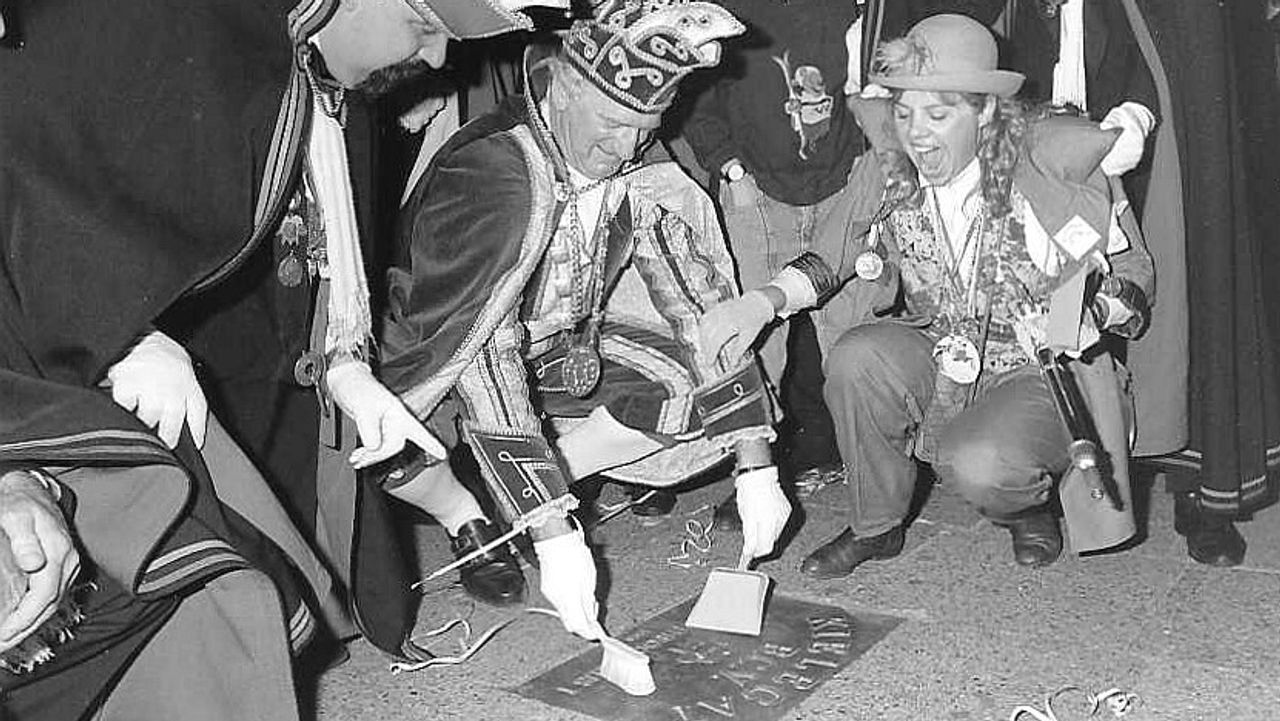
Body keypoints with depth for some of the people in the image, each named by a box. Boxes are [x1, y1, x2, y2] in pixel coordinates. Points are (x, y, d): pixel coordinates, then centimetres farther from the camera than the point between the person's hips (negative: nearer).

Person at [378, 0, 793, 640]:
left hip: (564, 350, 5)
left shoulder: (639, 170, -13)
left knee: (696, 389, -14)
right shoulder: (488, 170, -32)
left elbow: (699, 298, -13)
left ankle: (529, 493, -4)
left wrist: (756, 465, -19)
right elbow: (483, 349, -38)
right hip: (438, 358, -5)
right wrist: (553, 532, -42)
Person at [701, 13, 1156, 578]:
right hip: (939, 365, 4)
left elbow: (1132, 270, -4)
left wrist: (1087, 313, -26)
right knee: (855, 359, -26)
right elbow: (830, 258, 7)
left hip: (1042, 372, -3)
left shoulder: (1052, 162, -15)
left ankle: (1027, 507, 10)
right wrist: (761, 300, -12)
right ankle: (876, 528, -2)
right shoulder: (890, 180, -7)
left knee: (979, 466, -32)